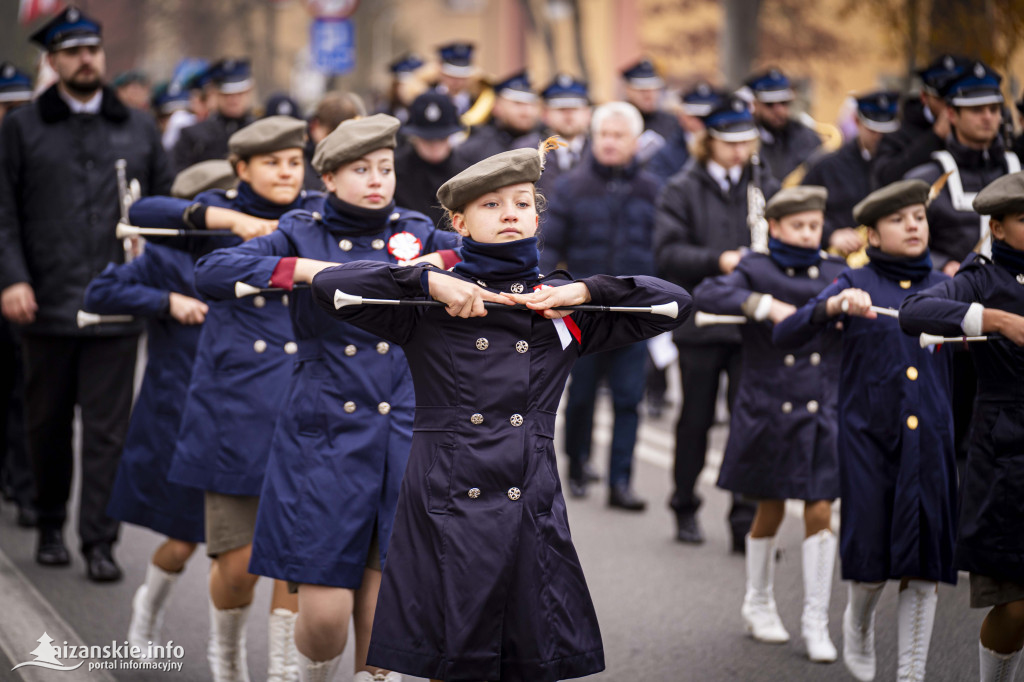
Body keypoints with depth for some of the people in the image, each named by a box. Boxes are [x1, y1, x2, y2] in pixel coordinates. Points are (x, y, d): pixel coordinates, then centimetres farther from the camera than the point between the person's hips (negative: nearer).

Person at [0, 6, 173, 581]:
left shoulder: (139, 130, 11)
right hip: (47, 308, 0)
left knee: (108, 428, -2)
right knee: (48, 424, 10)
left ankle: (100, 540, 2)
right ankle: (51, 525, 26)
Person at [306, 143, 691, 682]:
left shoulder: (561, 309, 12)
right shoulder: (427, 306, 4)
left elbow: (674, 303, 10)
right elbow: (330, 286, -8)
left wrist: (583, 292, -2)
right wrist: (431, 282, -11)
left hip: (532, 510, 2)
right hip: (446, 510, -2)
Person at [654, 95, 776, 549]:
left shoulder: (765, 188, 9)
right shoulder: (682, 190, 1)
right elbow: (667, 252, -8)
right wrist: (717, 261, -20)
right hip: (701, 320, -1)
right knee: (696, 420, 10)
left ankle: (746, 520, 1)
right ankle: (685, 508, 27)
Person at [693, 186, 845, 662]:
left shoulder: (837, 274, 6)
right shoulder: (755, 271, -3)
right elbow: (705, 295, -20)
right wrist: (763, 305, -31)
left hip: (821, 416, 2)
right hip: (767, 414, -2)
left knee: (820, 512, -4)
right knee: (770, 511, 10)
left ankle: (816, 621, 2)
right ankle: (759, 604, 30)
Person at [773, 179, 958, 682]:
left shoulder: (943, 288, 10)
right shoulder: (855, 285, 1)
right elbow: (784, 336, -11)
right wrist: (835, 306, -27)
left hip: (929, 440, 2)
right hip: (869, 438, -2)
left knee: (924, 565, 0)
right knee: (872, 557, 3)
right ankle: (858, 622, 36)